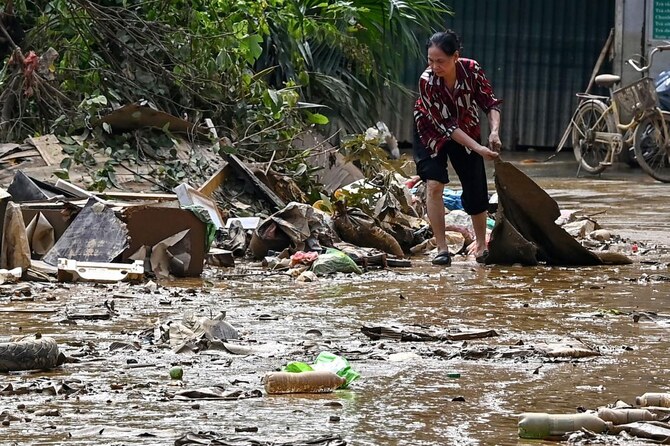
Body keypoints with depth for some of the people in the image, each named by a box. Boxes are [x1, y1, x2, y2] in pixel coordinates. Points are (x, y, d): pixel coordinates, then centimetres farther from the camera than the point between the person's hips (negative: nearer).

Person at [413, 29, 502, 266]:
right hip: (432, 133, -2)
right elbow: (445, 126, -32)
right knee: (434, 184, -19)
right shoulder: (427, 82, -34)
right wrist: (478, 149, -38)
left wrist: (494, 131, -38)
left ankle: (481, 246, 22)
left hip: (467, 129, 3)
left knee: (476, 190, 3)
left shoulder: (472, 70, -28)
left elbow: (491, 103, -18)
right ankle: (441, 249, -14)